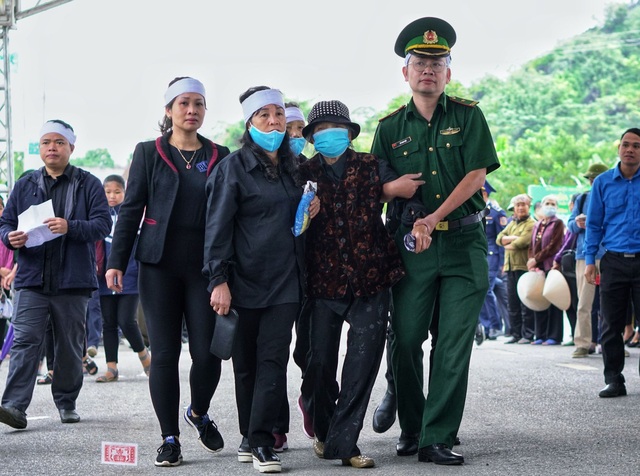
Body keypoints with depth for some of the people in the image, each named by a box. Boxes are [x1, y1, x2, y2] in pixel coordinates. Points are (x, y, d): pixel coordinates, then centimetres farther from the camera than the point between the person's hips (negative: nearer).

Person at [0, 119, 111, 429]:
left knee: (70, 346, 8)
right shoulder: (25, 185, 13)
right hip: (32, 279, 1)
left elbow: (102, 224, -5)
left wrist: (70, 227, -22)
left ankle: (66, 403, 22)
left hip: (73, 281, -1)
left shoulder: (88, 185, 5)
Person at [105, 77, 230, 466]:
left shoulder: (219, 156, 9)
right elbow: (131, 210, 4)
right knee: (164, 354, 0)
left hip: (204, 266, 1)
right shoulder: (149, 153, 5)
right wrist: (117, 262, -3)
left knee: (207, 353, -5)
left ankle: (199, 414, 25)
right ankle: (170, 438, 11)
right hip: (160, 265, -1)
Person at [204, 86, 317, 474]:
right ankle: (251, 437, 16)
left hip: (285, 281, 4)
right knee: (246, 362, 4)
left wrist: (310, 211, 8)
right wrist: (218, 280, -15)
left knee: (273, 360, -6)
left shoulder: (293, 167, 14)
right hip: (245, 280, -3)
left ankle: (261, 441, -5)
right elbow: (218, 226, -8)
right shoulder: (234, 167, -3)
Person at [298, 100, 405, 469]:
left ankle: (342, 442, 1)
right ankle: (324, 431, 28)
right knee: (320, 363, 4)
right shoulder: (305, 173, 4)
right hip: (324, 281, 0)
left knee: (363, 362, -6)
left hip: (370, 280, 0)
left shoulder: (369, 166, 3)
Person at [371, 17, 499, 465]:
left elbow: (476, 175, -5)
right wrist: (393, 188, -13)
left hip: (464, 243, -1)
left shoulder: (468, 115, 3)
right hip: (411, 244, 1)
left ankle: (437, 439, -1)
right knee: (406, 340, 2)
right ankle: (410, 425, 22)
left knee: (455, 346, -4)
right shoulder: (391, 127, 8)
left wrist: (434, 218, -13)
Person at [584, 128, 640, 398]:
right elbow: (594, 224, 9)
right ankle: (614, 380, 11)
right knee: (611, 325, 3)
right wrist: (590, 260, 1)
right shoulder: (603, 182, 7)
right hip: (614, 262, 1)